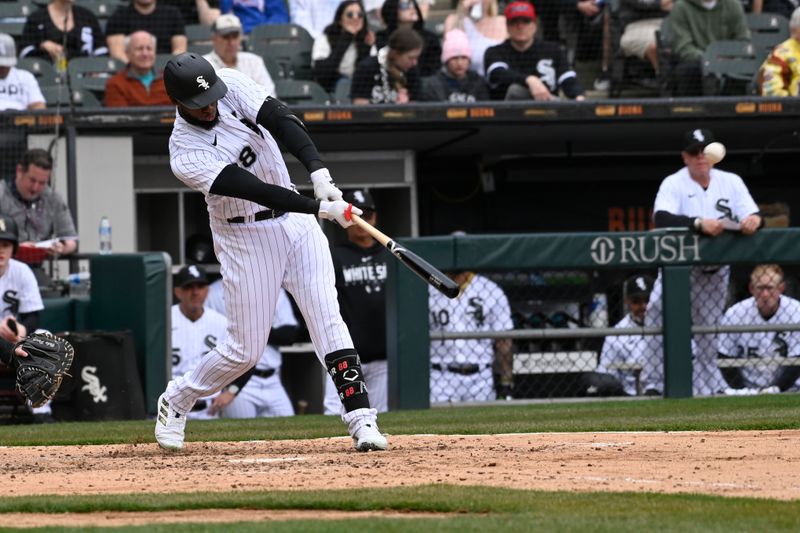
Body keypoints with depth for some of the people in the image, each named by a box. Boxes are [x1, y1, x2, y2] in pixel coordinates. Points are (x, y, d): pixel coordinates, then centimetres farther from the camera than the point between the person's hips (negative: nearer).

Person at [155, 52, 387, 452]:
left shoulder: (231, 86, -8)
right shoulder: (186, 156, -22)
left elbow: (281, 119, -20)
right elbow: (256, 190, -28)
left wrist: (320, 175, -34)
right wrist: (320, 208, -34)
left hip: (296, 223, 4)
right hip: (245, 237, -4)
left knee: (326, 318, -9)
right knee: (245, 351, 1)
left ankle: (361, 419, -14)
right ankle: (175, 402, 26)